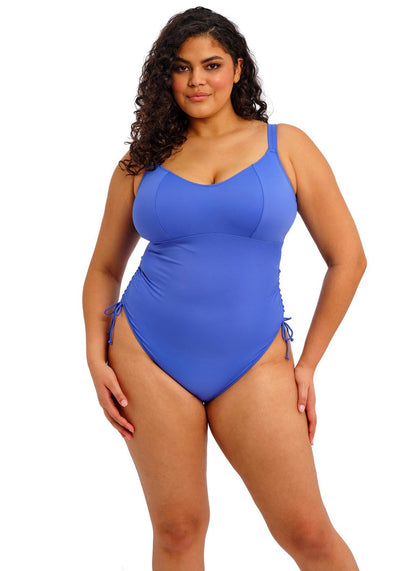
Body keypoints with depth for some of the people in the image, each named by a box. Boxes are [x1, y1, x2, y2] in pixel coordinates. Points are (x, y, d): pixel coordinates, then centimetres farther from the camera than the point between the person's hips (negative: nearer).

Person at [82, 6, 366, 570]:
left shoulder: (286, 147, 3)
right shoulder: (143, 162, 7)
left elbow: (348, 259, 5)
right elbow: (104, 269, 15)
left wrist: (308, 364, 3)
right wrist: (97, 358, 2)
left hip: (254, 366, -1)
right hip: (149, 360, 1)